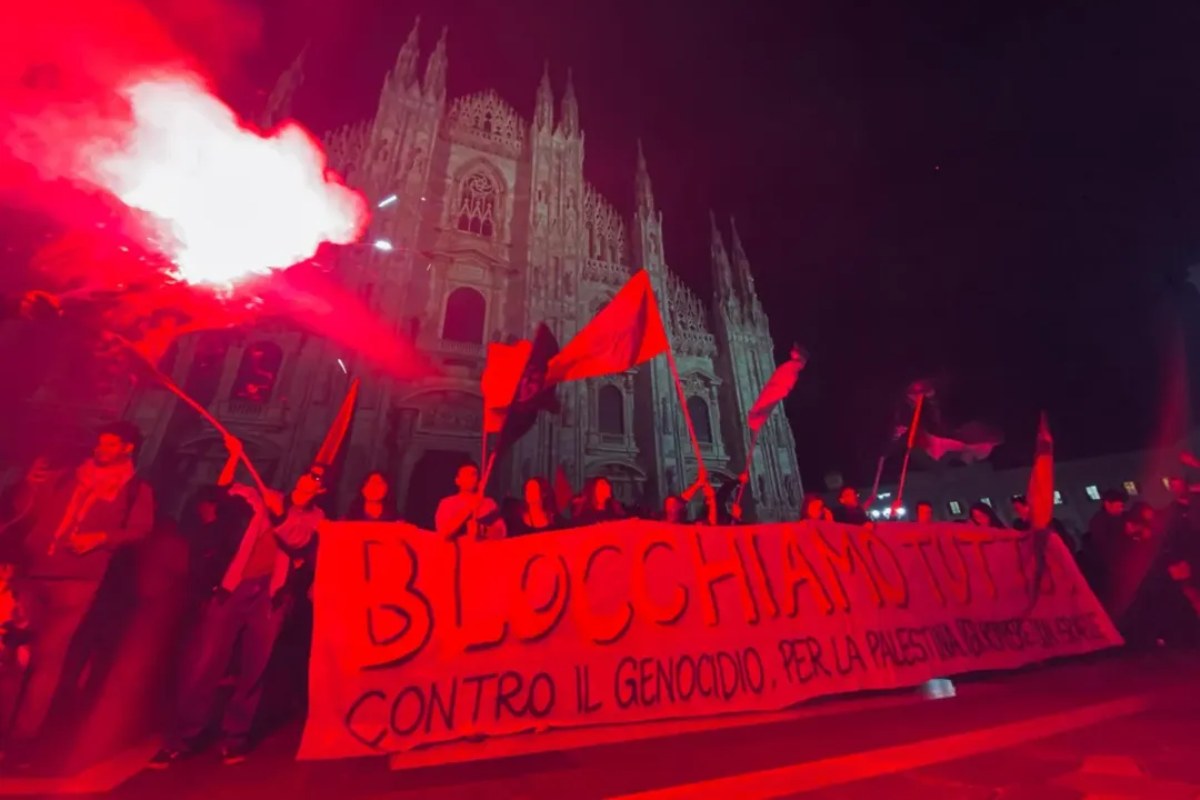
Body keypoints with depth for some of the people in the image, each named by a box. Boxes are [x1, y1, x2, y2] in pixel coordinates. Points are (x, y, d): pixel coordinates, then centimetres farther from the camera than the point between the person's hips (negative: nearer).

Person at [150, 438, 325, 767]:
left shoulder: (314, 517, 6)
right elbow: (227, 489, 11)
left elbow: (294, 540, -10)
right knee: (206, 661, -1)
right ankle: (181, 739, 14)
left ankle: (234, 738, 18)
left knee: (254, 668, 4)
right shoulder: (269, 498, 14)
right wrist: (234, 456, 0)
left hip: (270, 593, -1)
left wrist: (278, 514, -19)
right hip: (234, 585, 1)